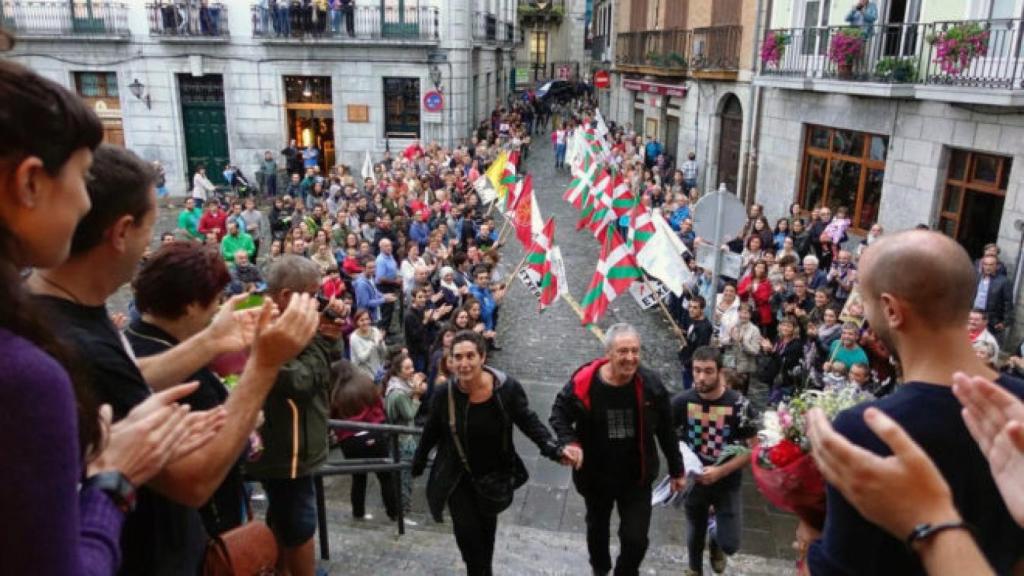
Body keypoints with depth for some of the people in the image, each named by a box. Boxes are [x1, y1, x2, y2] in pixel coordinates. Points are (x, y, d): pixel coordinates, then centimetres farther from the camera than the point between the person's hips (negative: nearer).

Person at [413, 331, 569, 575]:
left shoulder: (508, 388, -23)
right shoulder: (444, 393, -19)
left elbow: (528, 422, -10)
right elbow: (432, 431, -1)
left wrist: (552, 448, -23)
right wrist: (419, 461, 11)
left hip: (494, 475, 1)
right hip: (457, 476, -1)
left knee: (487, 528, 21)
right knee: (467, 530, -6)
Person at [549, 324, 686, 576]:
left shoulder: (650, 384, -19)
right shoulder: (584, 382, -25)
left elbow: (666, 432, -5)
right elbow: (559, 413, -7)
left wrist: (677, 470, 3)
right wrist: (570, 442, -24)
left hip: (637, 477, 0)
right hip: (595, 475, 1)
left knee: (636, 539, -2)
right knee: (597, 527, 25)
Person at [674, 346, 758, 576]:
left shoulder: (739, 404, -18)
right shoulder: (682, 401, -12)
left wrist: (720, 471, -22)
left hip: (727, 484, -2)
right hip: (694, 481, 2)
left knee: (729, 544, -5)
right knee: (695, 536, 18)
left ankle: (716, 537, 32)